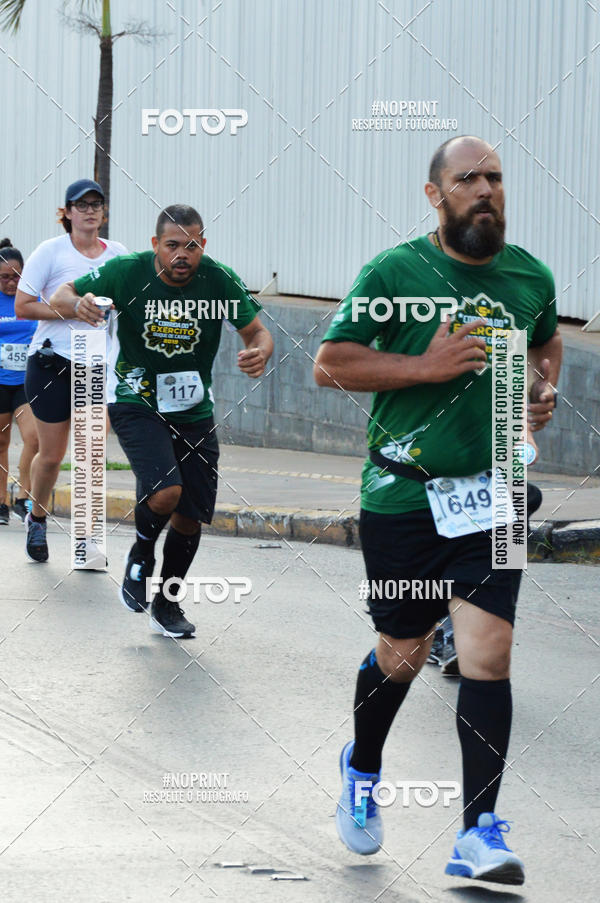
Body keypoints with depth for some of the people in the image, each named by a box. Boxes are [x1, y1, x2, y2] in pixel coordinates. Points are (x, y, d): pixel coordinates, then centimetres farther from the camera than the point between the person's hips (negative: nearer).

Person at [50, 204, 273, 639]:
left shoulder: (220, 280, -12)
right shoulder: (127, 273, -15)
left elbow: (257, 330, -2)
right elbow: (60, 297, -5)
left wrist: (260, 353, -26)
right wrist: (78, 303, -30)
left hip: (194, 409, 3)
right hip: (137, 402, -3)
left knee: (191, 515, 6)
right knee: (165, 491, -25)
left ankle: (167, 602, 30)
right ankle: (141, 556, 8)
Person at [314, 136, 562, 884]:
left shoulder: (530, 276, 7)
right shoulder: (393, 272, -7)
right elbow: (328, 365, -8)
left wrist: (545, 386, 7)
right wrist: (425, 366, -17)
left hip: (491, 494, 2)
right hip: (403, 494, -2)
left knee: (488, 654, -10)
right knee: (401, 656, 11)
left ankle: (479, 834, -5)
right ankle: (362, 768, 42)